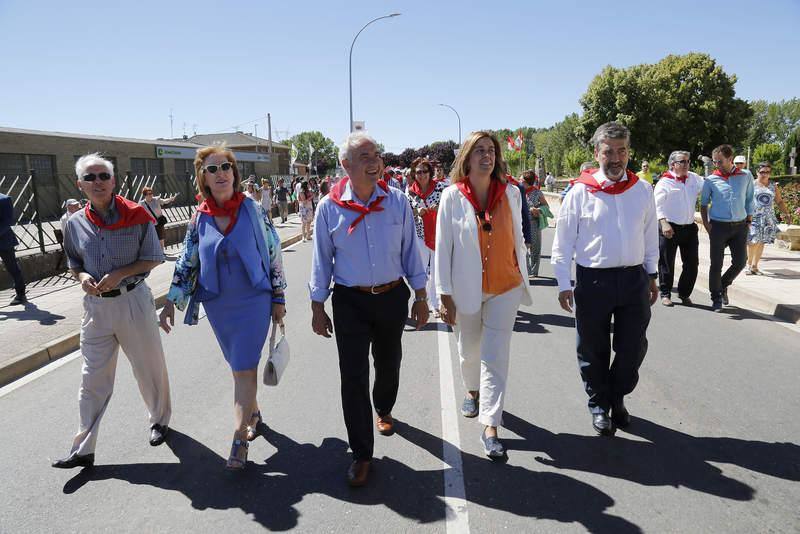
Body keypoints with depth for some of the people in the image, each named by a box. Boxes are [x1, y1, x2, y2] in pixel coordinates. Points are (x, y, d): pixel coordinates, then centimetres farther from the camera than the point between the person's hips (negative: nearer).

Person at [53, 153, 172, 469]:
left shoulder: (136, 215, -8)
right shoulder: (75, 223, 2)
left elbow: (153, 258, -3)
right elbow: (74, 263, 15)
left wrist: (119, 274, -16)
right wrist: (82, 277, -8)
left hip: (133, 301, -2)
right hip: (96, 305, 3)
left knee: (149, 367, 11)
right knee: (93, 379, 9)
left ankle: (160, 420, 36)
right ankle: (83, 449, 20)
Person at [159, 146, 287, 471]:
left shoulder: (253, 209, -6)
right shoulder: (199, 219, 1)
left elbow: (273, 253, -3)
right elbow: (186, 263, 6)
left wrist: (278, 298, -3)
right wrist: (170, 303, 0)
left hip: (253, 300, -3)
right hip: (218, 305, 3)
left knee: (244, 368, -4)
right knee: (239, 366, 16)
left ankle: (239, 439, 4)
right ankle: (253, 413, 38)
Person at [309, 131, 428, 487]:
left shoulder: (397, 201, -4)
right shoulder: (330, 207, -7)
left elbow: (410, 251, 3)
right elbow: (322, 260, 0)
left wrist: (420, 298, 4)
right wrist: (317, 308, 1)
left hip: (393, 297, 2)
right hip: (350, 301, -2)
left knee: (388, 365, 20)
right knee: (353, 377, -1)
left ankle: (383, 411, 51)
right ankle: (361, 454, 13)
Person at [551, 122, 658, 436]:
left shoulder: (642, 190, 4)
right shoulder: (581, 191, -7)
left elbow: (651, 235, 12)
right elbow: (563, 242, -5)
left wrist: (652, 276, 13)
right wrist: (564, 284, -7)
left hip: (635, 279, 3)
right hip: (593, 280, -3)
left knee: (634, 347, 10)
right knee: (593, 349, 10)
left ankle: (617, 398, 35)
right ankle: (599, 405, 30)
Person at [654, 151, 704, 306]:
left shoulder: (694, 179, 11)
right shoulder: (664, 182, -5)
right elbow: (658, 205, -14)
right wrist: (664, 223, -27)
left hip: (689, 228, 5)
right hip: (669, 228, -5)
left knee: (692, 264, 7)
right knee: (667, 263, 2)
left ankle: (684, 294, 22)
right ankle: (665, 294, 15)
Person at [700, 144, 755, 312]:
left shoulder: (746, 176, 4)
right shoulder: (710, 180, -1)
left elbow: (749, 200, 13)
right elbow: (704, 204, 8)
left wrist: (749, 221, 8)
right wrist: (706, 224, -2)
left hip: (739, 226, 2)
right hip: (718, 226, -2)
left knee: (740, 262, 4)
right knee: (716, 264, 0)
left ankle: (723, 286, 29)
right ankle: (716, 298, 12)